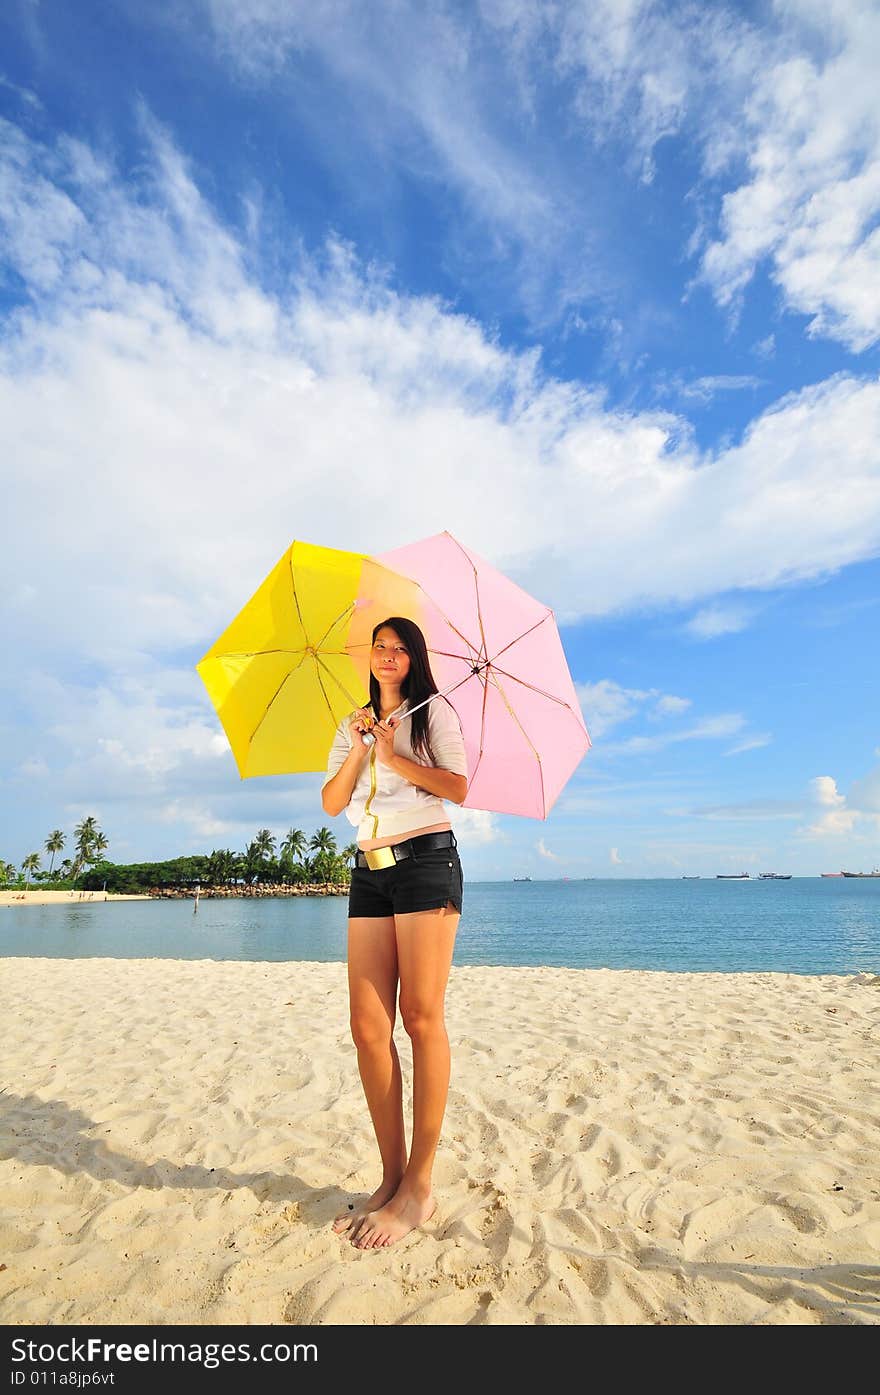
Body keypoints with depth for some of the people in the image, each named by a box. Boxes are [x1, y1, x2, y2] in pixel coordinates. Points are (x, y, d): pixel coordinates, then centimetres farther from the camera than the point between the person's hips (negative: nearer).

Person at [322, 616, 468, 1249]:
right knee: (368, 1026, 0)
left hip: (426, 859, -5)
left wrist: (394, 755, -9)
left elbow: (457, 786, -5)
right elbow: (331, 803, 11)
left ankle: (421, 1185, 6)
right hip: (369, 871, 5)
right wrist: (358, 747, -2)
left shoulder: (433, 711, 7)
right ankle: (392, 1178, 13)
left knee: (422, 1016, -5)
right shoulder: (354, 726, 21)